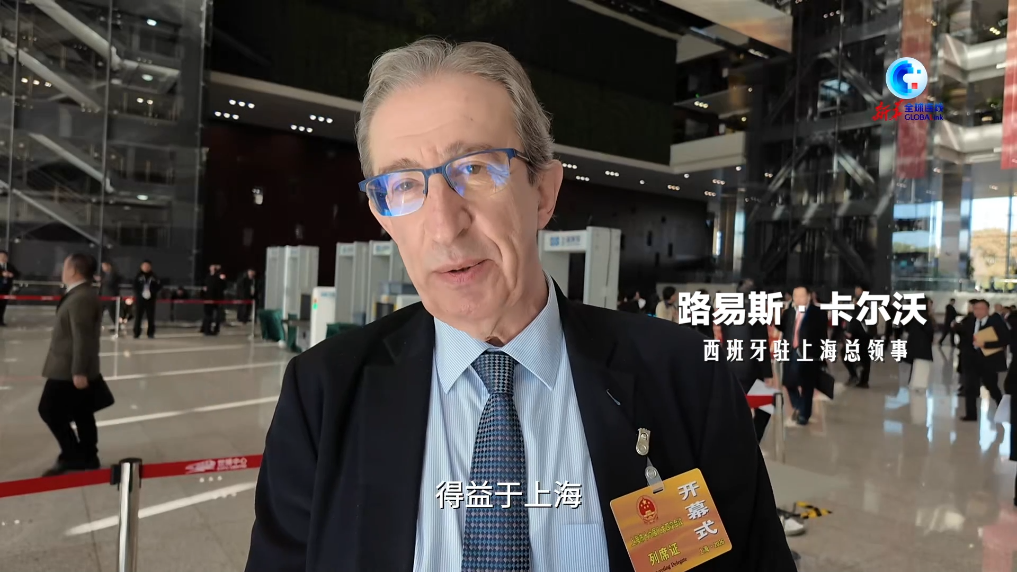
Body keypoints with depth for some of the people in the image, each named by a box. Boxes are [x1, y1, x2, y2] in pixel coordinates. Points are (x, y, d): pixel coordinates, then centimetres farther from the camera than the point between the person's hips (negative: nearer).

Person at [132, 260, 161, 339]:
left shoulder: (153, 276, 4)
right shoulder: (138, 276, 0)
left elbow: (159, 285, 2)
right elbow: (135, 286, -5)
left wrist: (153, 292, -12)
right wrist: (140, 293, -19)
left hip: (150, 299, 1)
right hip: (140, 298, -1)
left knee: (151, 317, 4)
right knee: (138, 316, -1)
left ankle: (151, 333, 12)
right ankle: (136, 333, 5)